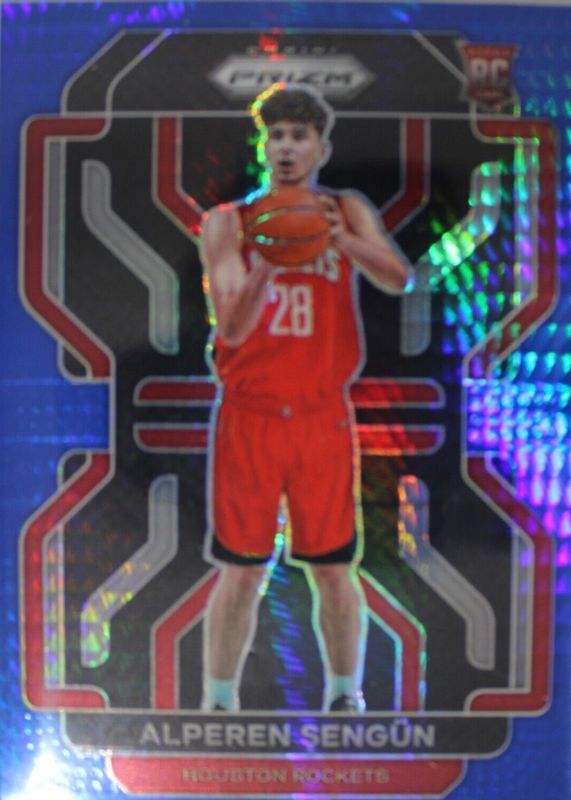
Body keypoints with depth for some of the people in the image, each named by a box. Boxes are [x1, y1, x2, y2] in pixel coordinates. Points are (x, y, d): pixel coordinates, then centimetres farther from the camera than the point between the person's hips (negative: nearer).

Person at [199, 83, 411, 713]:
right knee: (240, 573, 3)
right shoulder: (228, 222, 0)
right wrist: (266, 265, -29)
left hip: (324, 417, 1)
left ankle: (345, 697, 26)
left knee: (333, 570, 8)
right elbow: (232, 328, -11)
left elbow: (398, 279, -13)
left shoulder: (348, 213, 5)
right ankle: (219, 703, 19)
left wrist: (341, 240, -31)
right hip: (248, 417, -1)